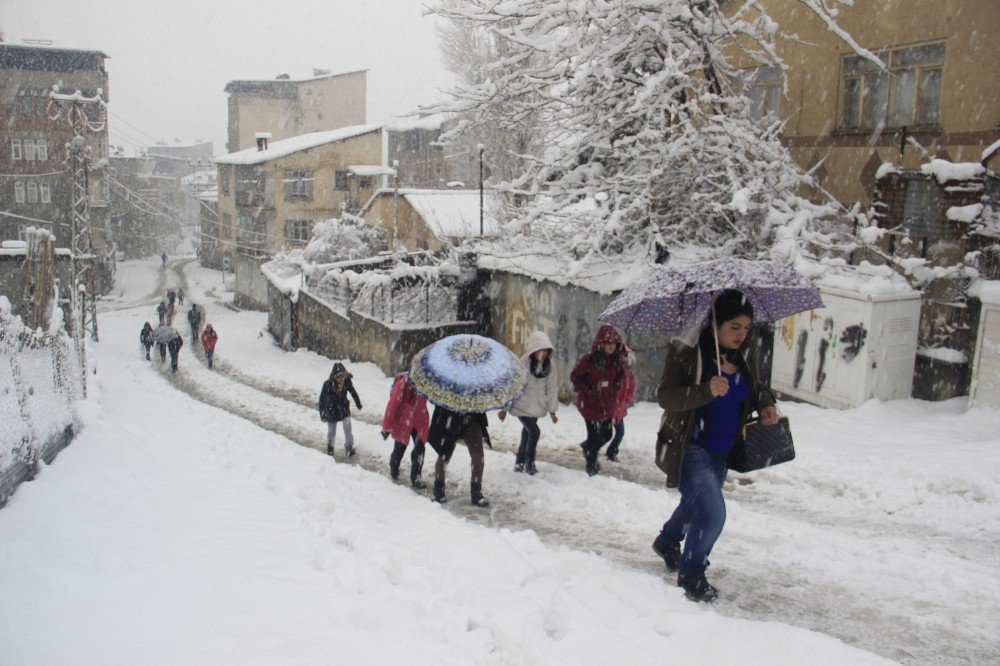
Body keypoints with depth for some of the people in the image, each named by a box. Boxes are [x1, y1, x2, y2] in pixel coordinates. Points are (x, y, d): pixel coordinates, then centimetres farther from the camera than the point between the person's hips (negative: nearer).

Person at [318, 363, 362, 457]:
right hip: (331, 411, -1)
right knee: (331, 431, 14)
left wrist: (358, 404, 16)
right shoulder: (328, 384, -24)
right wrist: (322, 414, -8)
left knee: (347, 427, -13)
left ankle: (349, 446, 4)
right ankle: (330, 446, 41)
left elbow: (353, 392, 4)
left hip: (344, 409, 1)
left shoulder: (346, 382, -16)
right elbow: (322, 399, -13)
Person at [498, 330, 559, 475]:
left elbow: (552, 388, 2)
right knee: (534, 431, -13)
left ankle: (519, 463, 32)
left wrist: (552, 410, 5)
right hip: (522, 406, -5)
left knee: (527, 433, 15)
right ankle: (529, 463, 8)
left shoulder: (550, 365, -7)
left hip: (536, 407, 5)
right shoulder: (523, 363, -22)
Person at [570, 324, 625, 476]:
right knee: (594, 435, 2)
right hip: (590, 404, -5)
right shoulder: (589, 360, -19)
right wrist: (587, 391, -15)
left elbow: (620, 376, 17)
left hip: (607, 405, 5)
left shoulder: (616, 360, -2)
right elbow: (574, 376, -11)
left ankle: (587, 447, 43)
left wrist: (615, 390, 4)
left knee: (606, 434, 12)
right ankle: (591, 465, 24)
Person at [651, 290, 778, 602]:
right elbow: (665, 396, -26)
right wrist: (706, 391, -40)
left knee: (695, 505, 25)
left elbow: (755, 389, 17)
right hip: (690, 450, -7)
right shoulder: (687, 353, -19)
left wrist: (766, 404, -5)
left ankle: (667, 542, 55)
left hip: (722, 453, 7)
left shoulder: (743, 358, 1)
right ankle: (691, 574, 8)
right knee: (712, 514, -16)